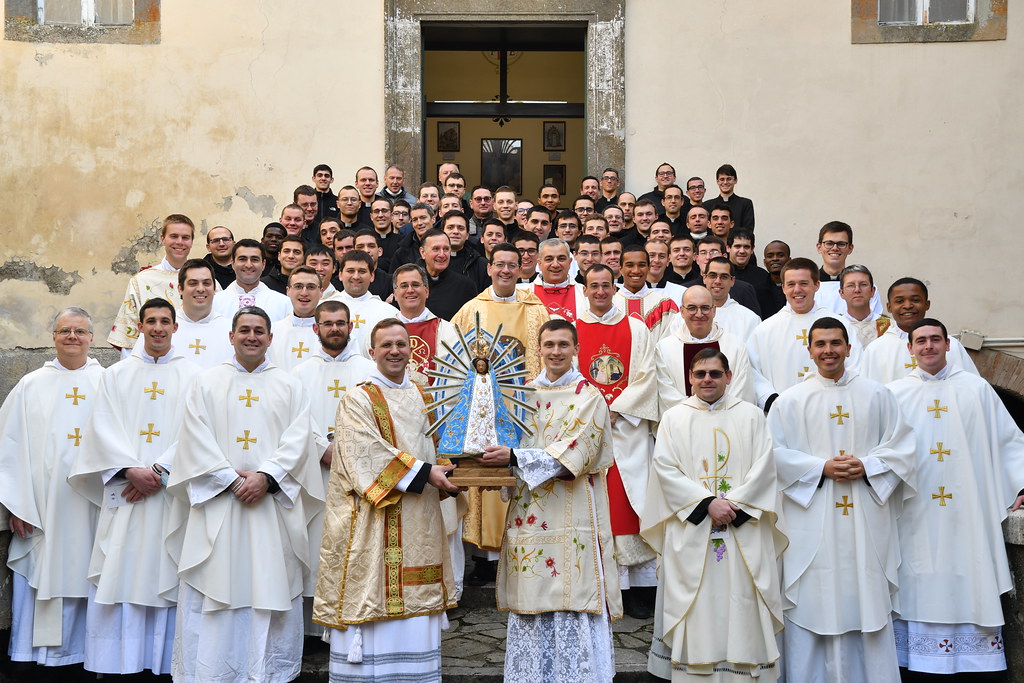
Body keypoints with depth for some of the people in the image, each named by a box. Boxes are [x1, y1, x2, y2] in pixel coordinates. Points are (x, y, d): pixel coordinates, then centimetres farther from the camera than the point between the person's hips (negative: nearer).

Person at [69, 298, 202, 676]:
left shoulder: (191, 375, 7)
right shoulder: (116, 375, 12)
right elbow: (104, 429, 2)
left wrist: (159, 470, -13)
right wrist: (132, 470, -12)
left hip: (173, 490, -1)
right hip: (124, 490, 1)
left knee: (164, 574, -1)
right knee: (118, 574, -3)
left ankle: (164, 661, 6)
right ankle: (117, 662, 5)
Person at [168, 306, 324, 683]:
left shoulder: (290, 386, 11)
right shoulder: (207, 382, 10)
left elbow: (298, 440, 1)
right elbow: (197, 440, 0)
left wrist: (266, 476, -14)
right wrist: (232, 479, -11)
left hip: (273, 504, 0)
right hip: (217, 503, 0)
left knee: (271, 590, 0)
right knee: (214, 591, -1)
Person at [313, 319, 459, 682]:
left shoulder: (421, 397, 17)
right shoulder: (358, 399, -3)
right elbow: (368, 455, -15)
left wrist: (446, 474, 0)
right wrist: (424, 473, -18)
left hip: (419, 522, 6)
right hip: (375, 523, -6)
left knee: (415, 605, 6)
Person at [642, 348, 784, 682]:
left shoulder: (751, 416, 10)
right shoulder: (674, 418, 8)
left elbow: (763, 467, 1)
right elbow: (665, 469, -2)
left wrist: (733, 505, -12)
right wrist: (708, 503, -13)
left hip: (743, 532, 0)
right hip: (691, 531, 0)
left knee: (741, 608, -1)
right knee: (695, 611, -1)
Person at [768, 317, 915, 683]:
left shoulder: (877, 395, 9)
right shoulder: (791, 400, 5)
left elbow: (901, 447, 6)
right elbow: (776, 453, -1)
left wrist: (867, 467, -10)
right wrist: (821, 468, -12)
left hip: (867, 521, 1)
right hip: (812, 525, -1)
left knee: (868, 599, 3)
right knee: (814, 605, 0)